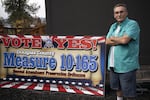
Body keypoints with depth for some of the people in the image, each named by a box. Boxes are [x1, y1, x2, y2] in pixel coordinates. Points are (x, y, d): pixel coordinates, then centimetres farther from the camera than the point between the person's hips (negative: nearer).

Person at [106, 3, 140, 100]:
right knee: (117, 87, 22)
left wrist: (113, 38, -4)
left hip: (126, 64, -7)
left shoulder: (133, 24, -10)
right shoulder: (113, 26, 13)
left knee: (129, 92, 0)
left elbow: (125, 40, -22)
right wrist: (120, 41, -12)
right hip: (114, 64, 7)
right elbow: (107, 42, 4)